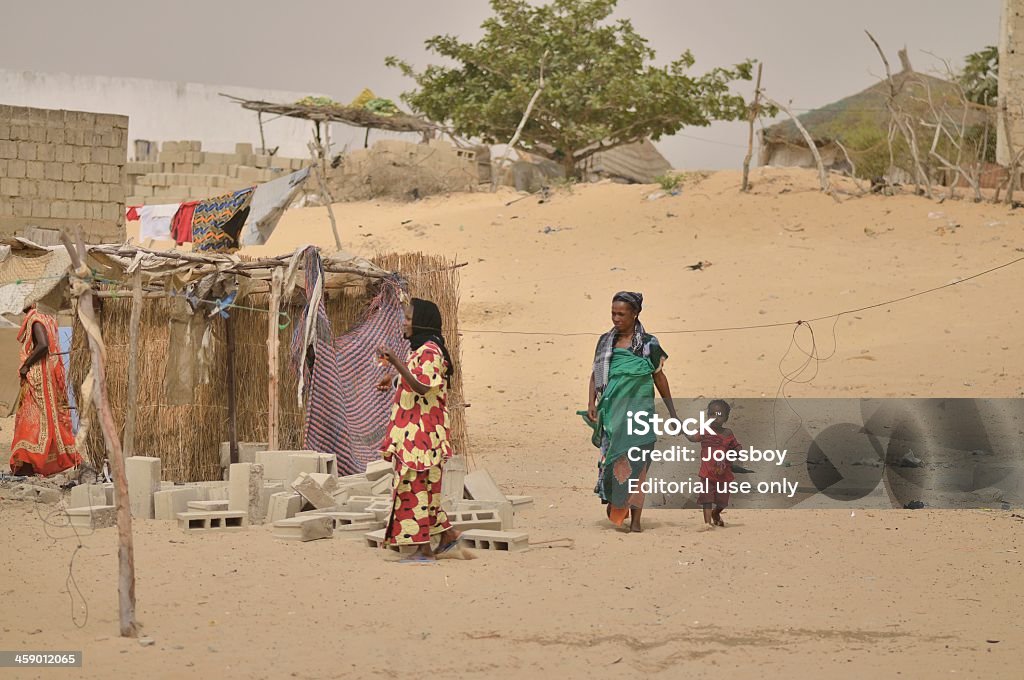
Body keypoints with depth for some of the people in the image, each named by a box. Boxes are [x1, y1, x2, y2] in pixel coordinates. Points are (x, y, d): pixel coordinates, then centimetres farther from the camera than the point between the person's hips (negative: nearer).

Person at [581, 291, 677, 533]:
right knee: (614, 457, 0)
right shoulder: (605, 341, 9)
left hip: (639, 409, -2)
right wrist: (592, 404, -2)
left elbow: (659, 378, 8)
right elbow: (595, 374, 12)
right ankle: (613, 499, 25)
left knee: (636, 462, -7)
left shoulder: (648, 344, 1)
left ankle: (635, 519, -6)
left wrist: (672, 413, 11)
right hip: (612, 409, 2)